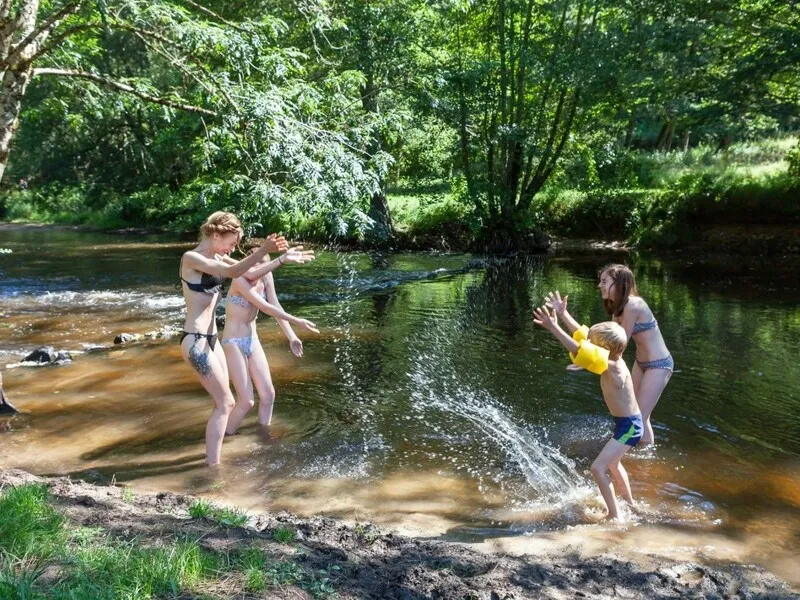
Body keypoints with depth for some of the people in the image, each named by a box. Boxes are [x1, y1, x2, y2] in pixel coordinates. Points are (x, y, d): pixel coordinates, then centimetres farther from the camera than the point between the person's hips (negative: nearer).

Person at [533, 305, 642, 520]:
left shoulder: (612, 368, -26)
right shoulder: (612, 360, -2)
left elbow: (578, 351, -38)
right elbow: (583, 336, 6)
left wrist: (554, 328, -42)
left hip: (629, 426, -11)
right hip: (626, 424, 11)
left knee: (598, 468, -13)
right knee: (612, 463, 30)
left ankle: (615, 516, -5)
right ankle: (630, 502, 49)